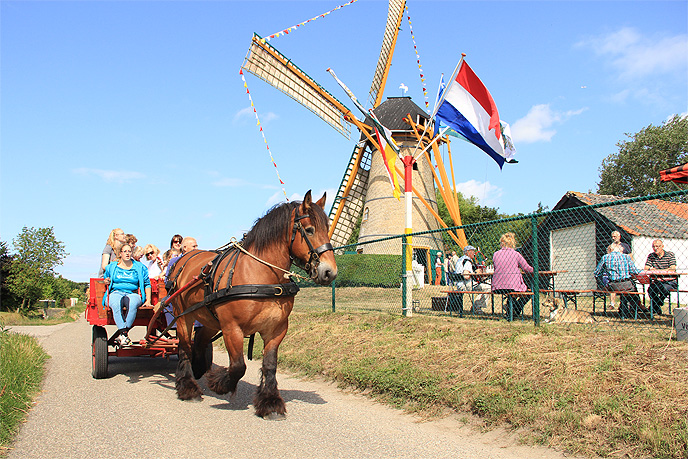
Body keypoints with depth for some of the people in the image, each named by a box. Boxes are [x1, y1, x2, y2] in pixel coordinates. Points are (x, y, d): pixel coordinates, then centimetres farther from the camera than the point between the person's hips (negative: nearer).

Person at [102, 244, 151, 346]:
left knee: (132, 303, -39)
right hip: (115, 293, 0)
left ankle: (122, 334, -41)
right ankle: (124, 333, -45)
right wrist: (106, 282, 3)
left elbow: (147, 284, 16)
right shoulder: (111, 267, 18)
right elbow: (106, 281, 29)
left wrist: (148, 300, 5)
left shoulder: (140, 267, 16)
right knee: (116, 304, -38)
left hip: (133, 294, 0)